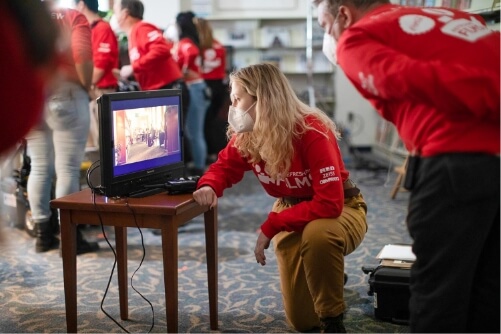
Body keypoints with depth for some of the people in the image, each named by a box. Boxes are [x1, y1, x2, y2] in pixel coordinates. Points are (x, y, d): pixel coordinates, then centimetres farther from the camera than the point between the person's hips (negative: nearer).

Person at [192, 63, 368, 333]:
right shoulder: (246, 136, -13)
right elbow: (224, 166, 2)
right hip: (293, 213, 5)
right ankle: (326, 275, 37)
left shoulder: (313, 132, -31)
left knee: (318, 234, -44)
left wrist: (270, 226, -32)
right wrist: (210, 186, -23)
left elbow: (329, 204, -36)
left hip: (341, 210, -5)